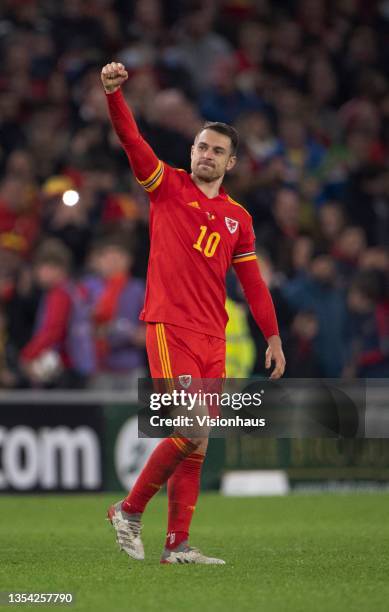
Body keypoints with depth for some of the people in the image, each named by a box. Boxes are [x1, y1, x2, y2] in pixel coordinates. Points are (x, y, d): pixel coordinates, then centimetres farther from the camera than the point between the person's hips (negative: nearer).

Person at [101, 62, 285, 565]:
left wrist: (273, 337, 12)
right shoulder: (168, 187, 4)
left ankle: (177, 545, 7)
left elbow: (252, 282, 17)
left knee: (196, 444, 3)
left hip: (213, 338, 5)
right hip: (170, 328, -5)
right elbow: (131, 140, -9)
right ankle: (129, 512, 3)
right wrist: (113, 93, -24)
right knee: (189, 433, -15)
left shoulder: (237, 218, 15)